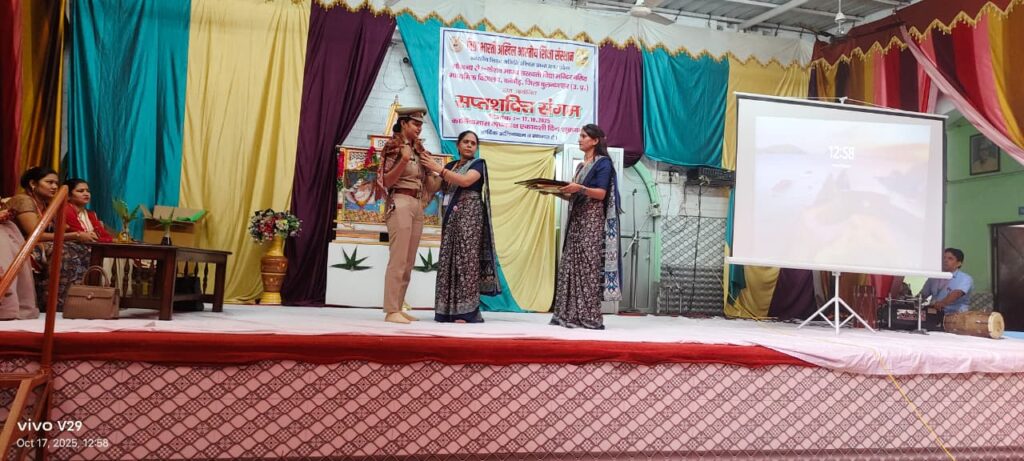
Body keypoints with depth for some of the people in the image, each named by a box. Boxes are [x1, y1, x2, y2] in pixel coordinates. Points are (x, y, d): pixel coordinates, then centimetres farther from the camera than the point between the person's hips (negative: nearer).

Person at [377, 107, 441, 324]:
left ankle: (398, 308, 12)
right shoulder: (394, 147, -3)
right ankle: (391, 311, -7)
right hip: (400, 204, -8)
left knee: (408, 262, 7)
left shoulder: (418, 149, 17)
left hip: (417, 206, 8)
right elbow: (385, 182, -9)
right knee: (398, 260, -11)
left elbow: (429, 185, 17)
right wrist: (403, 161, -19)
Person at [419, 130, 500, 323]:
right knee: (449, 260, 1)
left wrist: (438, 168, -15)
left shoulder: (478, 164, 2)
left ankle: (466, 311, -11)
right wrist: (428, 168, 1)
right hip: (451, 216, 6)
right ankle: (450, 309, 4)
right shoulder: (451, 165, 20)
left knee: (466, 259, -10)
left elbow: (465, 181, -17)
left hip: (469, 215, -6)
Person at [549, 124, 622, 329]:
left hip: (592, 220, -8)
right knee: (570, 265, 2)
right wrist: (557, 191, 6)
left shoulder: (603, 162, -1)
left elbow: (601, 193, -12)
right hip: (577, 218, 8)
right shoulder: (581, 165, 22)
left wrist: (580, 188, -24)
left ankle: (590, 317, -9)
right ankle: (570, 314, 4)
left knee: (588, 266, -11)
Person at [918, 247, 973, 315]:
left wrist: (943, 303, -39)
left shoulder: (965, 278, -1)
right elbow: (922, 295, 18)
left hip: (955, 315, -3)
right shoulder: (934, 277, 15)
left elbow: (956, 293, -21)